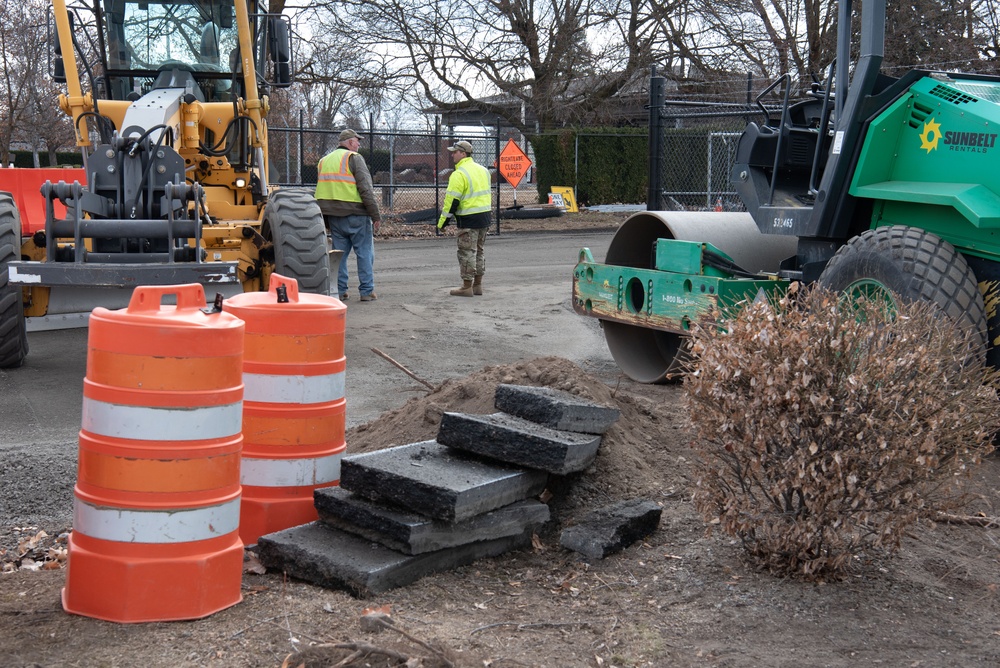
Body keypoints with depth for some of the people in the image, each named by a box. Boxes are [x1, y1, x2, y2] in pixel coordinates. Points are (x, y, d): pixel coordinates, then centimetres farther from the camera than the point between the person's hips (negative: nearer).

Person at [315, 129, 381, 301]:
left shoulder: (324, 161, 17)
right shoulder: (354, 158, -7)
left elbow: (321, 191, 20)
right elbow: (366, 189, -14)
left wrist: (327, 220, 23)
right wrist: (375, 215, -12)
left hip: (333, 216, 7)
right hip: (356, 215, -6)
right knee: (365, 253, 1)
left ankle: (339, 291, 12)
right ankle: (367, 291, 1)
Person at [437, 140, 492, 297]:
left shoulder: (459, 174, -15)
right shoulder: (482, 170, 14)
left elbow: (452, 200, -17)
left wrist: (442, 222, -11)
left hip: (468, 219, -9)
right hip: (484, 217, 9)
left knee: (467, 252, -2)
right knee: (478, 251, 16)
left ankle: (467, 287, 0)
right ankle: (477, 285, 22)